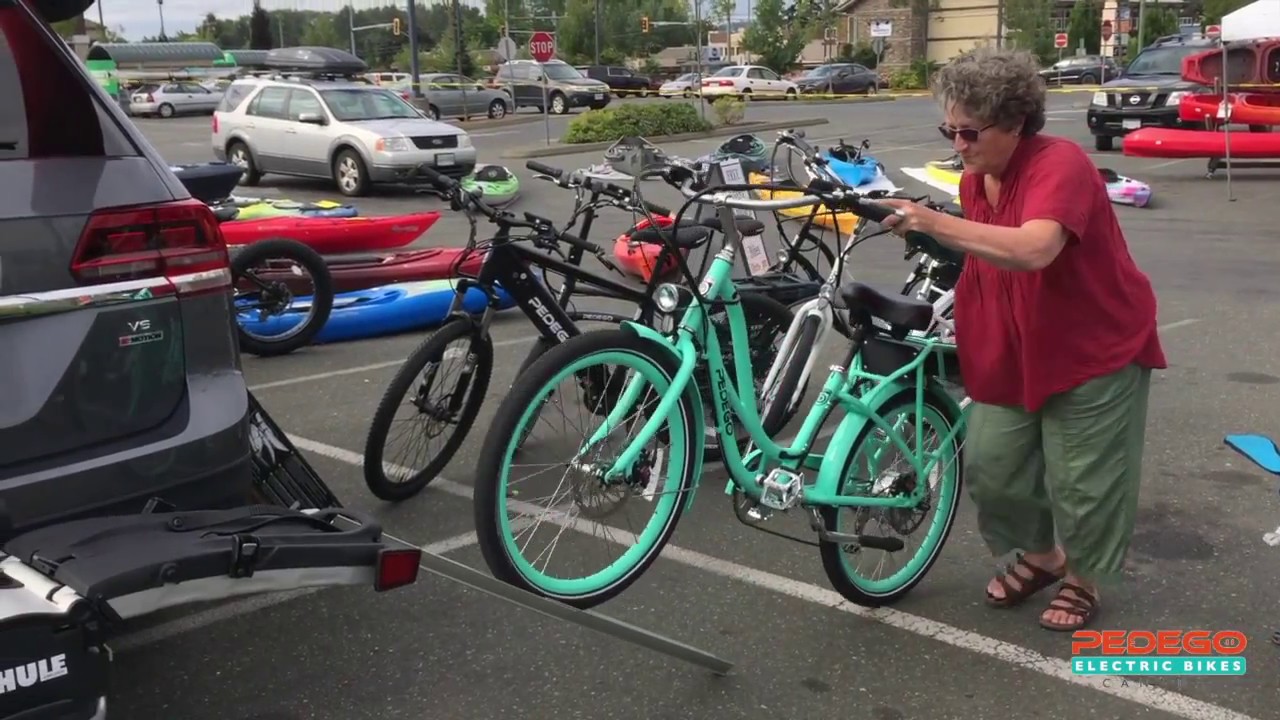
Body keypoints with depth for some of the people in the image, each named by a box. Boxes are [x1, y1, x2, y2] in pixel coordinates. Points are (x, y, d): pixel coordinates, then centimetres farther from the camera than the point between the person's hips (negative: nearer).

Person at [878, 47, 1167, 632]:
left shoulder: (1060, 164, -26)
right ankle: (1039, 555, 34)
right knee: (992, 464, 9)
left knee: (1083, 478, 4)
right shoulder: (975, 178, -1)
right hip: (1015, 350, 7)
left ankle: (1083, 578, 29)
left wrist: (934, 223, -48)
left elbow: (1034, 250, -44)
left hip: (1097, 347, -7)